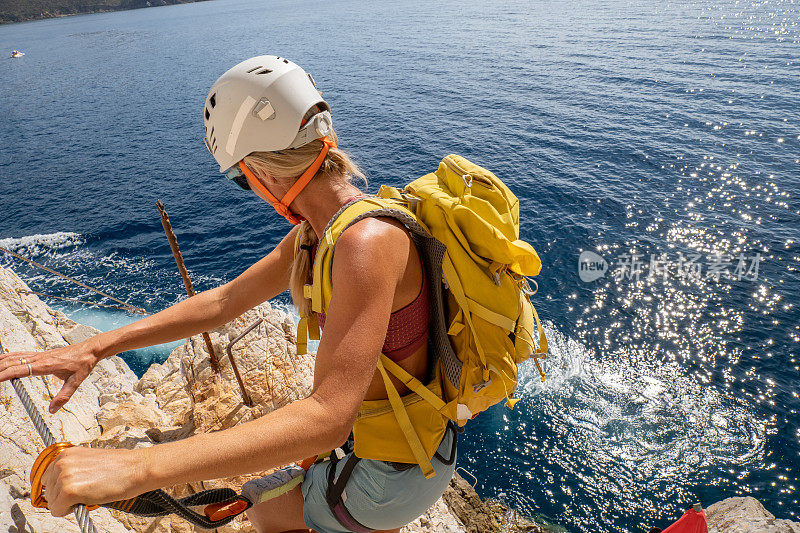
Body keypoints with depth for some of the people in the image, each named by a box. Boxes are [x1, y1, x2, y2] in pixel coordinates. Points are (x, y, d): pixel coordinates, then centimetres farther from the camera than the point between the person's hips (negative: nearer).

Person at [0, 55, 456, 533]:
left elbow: (328, 416, -40)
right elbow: (224, 301, 1)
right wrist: (94, 348, -4)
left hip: (396, 471, -7)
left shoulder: (367, 241, -35)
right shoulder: (315, 231, -3)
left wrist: (136, 468, -41)